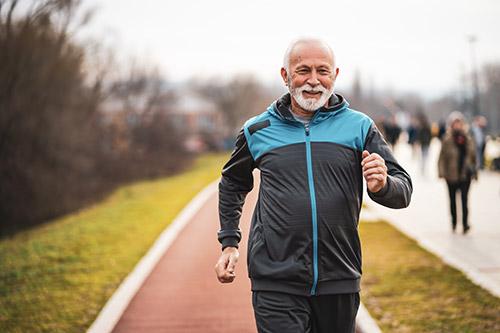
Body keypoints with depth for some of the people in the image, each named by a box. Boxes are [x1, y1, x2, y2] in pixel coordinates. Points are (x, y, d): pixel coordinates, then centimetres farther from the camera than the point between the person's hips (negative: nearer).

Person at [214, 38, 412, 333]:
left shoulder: (359, 127, 5)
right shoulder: (258, 131, 7)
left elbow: (403, 191, 2)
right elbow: (232, 184, 24)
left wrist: (382, 186, -21)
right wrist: (229, 243, 15)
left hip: (339, 281, 1)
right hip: (276, 283, -1)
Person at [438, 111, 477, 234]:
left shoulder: (468, 139, 6)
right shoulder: (447, 140, -4)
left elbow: (473, 156, 14)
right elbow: (442, 157, -4)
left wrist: (474, 171, 15)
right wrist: (442, 172, -13)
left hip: (465, 174, 1)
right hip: (452, 174, -1)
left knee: (464, 199, -8)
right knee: (453, 199, 11)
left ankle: (465, 224, -9)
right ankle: (454, 222, 26)